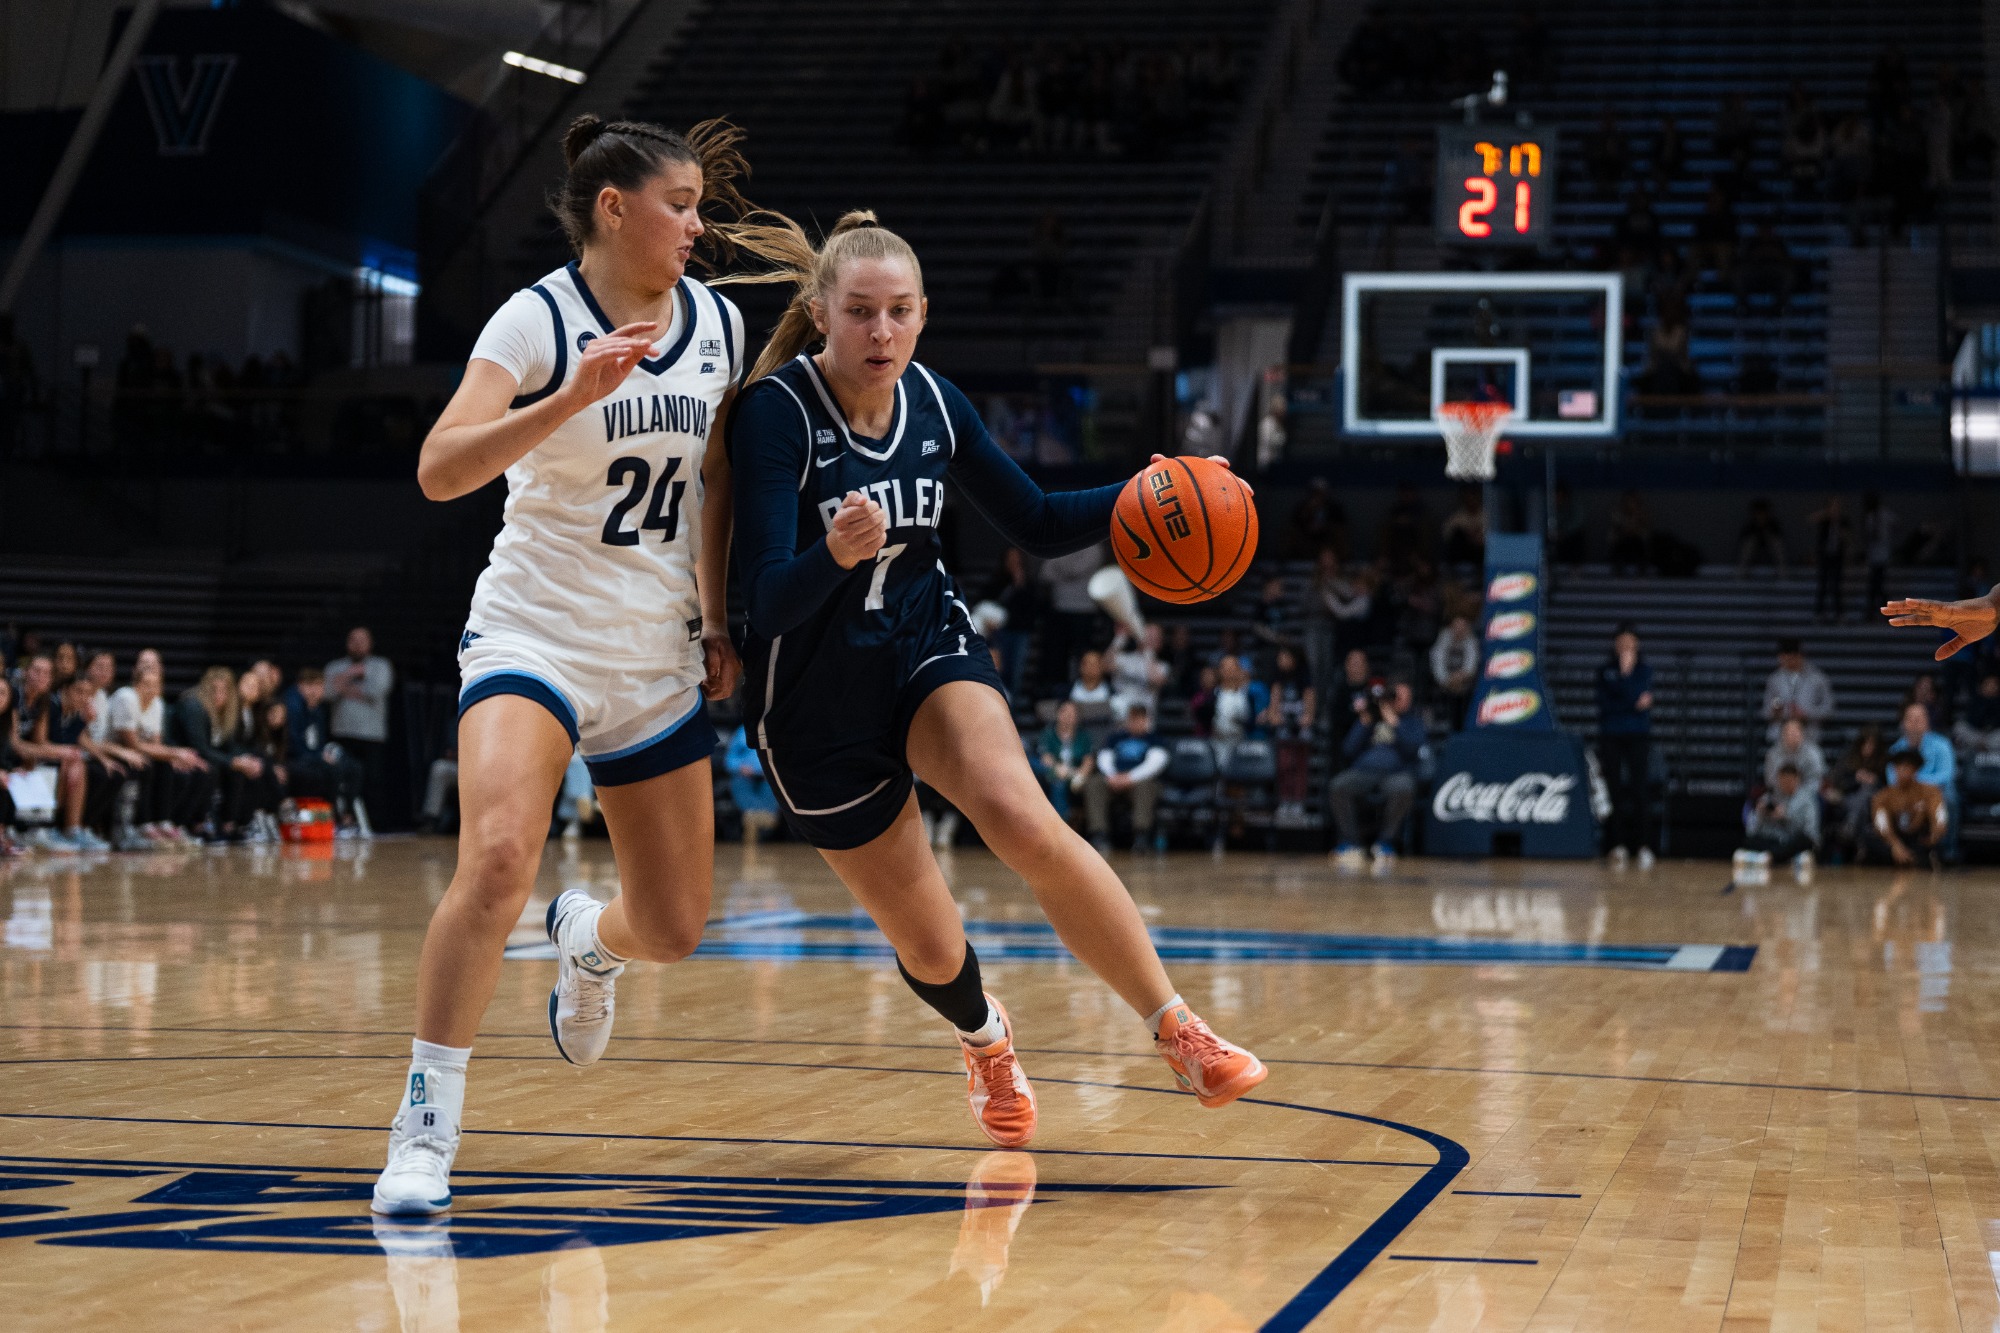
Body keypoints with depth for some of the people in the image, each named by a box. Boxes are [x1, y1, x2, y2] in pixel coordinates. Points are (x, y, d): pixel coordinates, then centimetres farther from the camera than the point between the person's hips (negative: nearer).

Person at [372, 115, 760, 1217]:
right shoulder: (538, 319, -12)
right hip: (534, 634, -5)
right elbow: (438, 470, -24)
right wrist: (573, 399, -34)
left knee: (674, 928, 7)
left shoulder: (716, 322, 5)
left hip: (657, 656, 5)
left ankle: (589, 939, 46)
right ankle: (425, 1127, -16)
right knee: (497, 860, -29)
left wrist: (719, 620, 14)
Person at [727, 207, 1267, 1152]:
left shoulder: (933, 404, -5)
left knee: (1022, 820, -28)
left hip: (927, 649, 3)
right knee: (930, 948, 5)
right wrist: (835, 554, -48)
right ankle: (986, 1039, 43)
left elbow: (1037, 526, 8)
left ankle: (1179, 1031, -17)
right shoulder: (777, 411, -21)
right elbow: (770, 598, -28)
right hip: (817, 701, -2)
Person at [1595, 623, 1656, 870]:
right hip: (1610, 737, 1)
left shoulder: (1644, 669, 4)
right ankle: (1618, 846, 5)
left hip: (1638, 737, -1)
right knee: (1614, 791, 0)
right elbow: (1604, 704, -2)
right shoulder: (1605, 670, 7)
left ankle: (1644, 846, -5)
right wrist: (1634, 705, -9)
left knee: (1640, 791, -7)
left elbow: (1640, 696, -10)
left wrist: (1627, 672, -15)